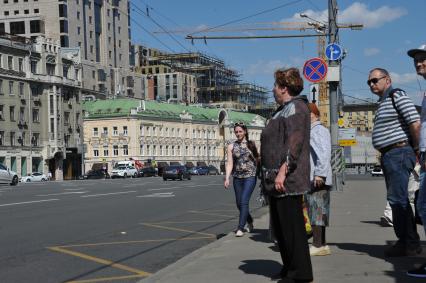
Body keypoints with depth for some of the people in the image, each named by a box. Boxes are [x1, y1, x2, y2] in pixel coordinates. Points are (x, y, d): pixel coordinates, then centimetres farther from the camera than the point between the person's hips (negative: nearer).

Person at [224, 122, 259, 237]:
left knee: (244, 201, -15)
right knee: (239, 203, 9)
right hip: (237, 177, 3)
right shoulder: (231, 146, 5)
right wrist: (227, 178, -11)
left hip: (250, 176, -3)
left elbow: (257, 159, 9)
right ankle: (250, 221, 34)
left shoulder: (251, 144, 2)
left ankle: (240, 228, -12)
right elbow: (229, 163, 0)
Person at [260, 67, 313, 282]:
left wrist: (282, 171, -26)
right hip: (277, 181, 11)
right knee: (280, 226, 15)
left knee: (292, 226, -7)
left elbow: (294, 142, -21)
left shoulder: (295, 107, -10)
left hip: (287, 179, -11)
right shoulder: (284, 109, 22)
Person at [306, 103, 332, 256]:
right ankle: (322, 245, 17)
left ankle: (318, 245, -7)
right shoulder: (311, 131, 22)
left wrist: (320, 174, -24)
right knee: (317, 212, 12)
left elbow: (324, 153, -19)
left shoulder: (319, 130, -9)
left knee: (316, 211, -9)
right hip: (311, 179, 10)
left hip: (317, 180, -10)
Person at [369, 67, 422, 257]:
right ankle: (410, 242, 19)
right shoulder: (383, 102, 19)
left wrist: (416, 147, -10)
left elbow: (415, 122, -19)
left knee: (397, 199, -10)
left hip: (398, 153, -10)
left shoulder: (397, 96, -10)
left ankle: (408, 244, -5)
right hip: (388, 156, 10)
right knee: (399, 200, 12)